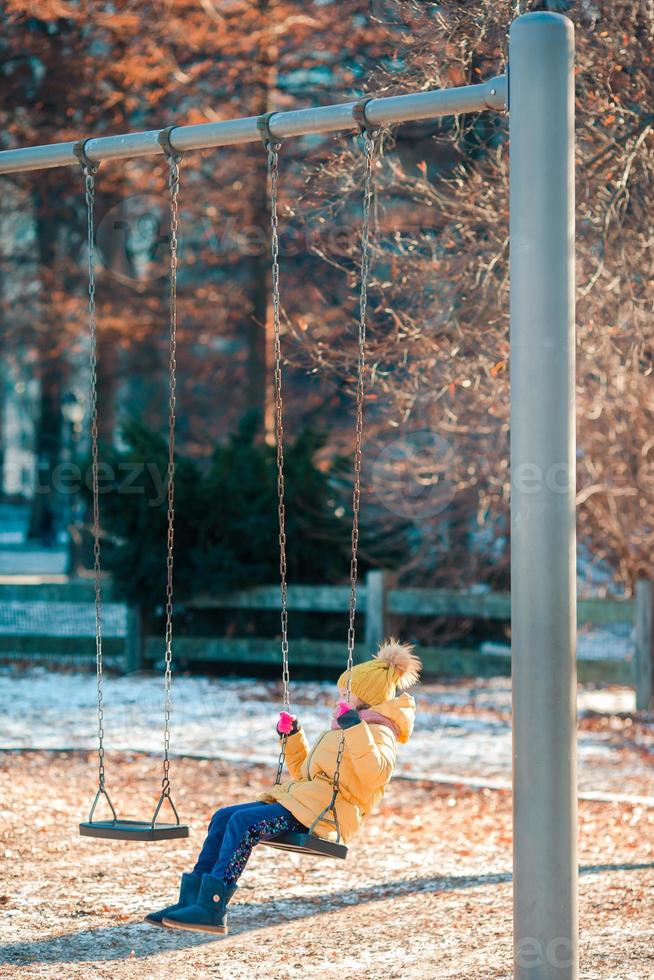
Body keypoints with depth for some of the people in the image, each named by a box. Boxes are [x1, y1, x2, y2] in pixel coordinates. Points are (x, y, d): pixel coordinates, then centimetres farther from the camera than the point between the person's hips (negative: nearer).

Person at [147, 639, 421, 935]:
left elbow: (376, 773, -26)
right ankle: (191, 900, -7)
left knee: (243, 822, -26)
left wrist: (354, 727, -27)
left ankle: (211, 908, -28)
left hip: (320, 814, -10)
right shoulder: (341, 733, 29)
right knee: (223, 817, -2)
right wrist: (292, 736, 28)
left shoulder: (377, 732, -3)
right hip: (301, 801, 10)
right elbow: (305, 771, 38)